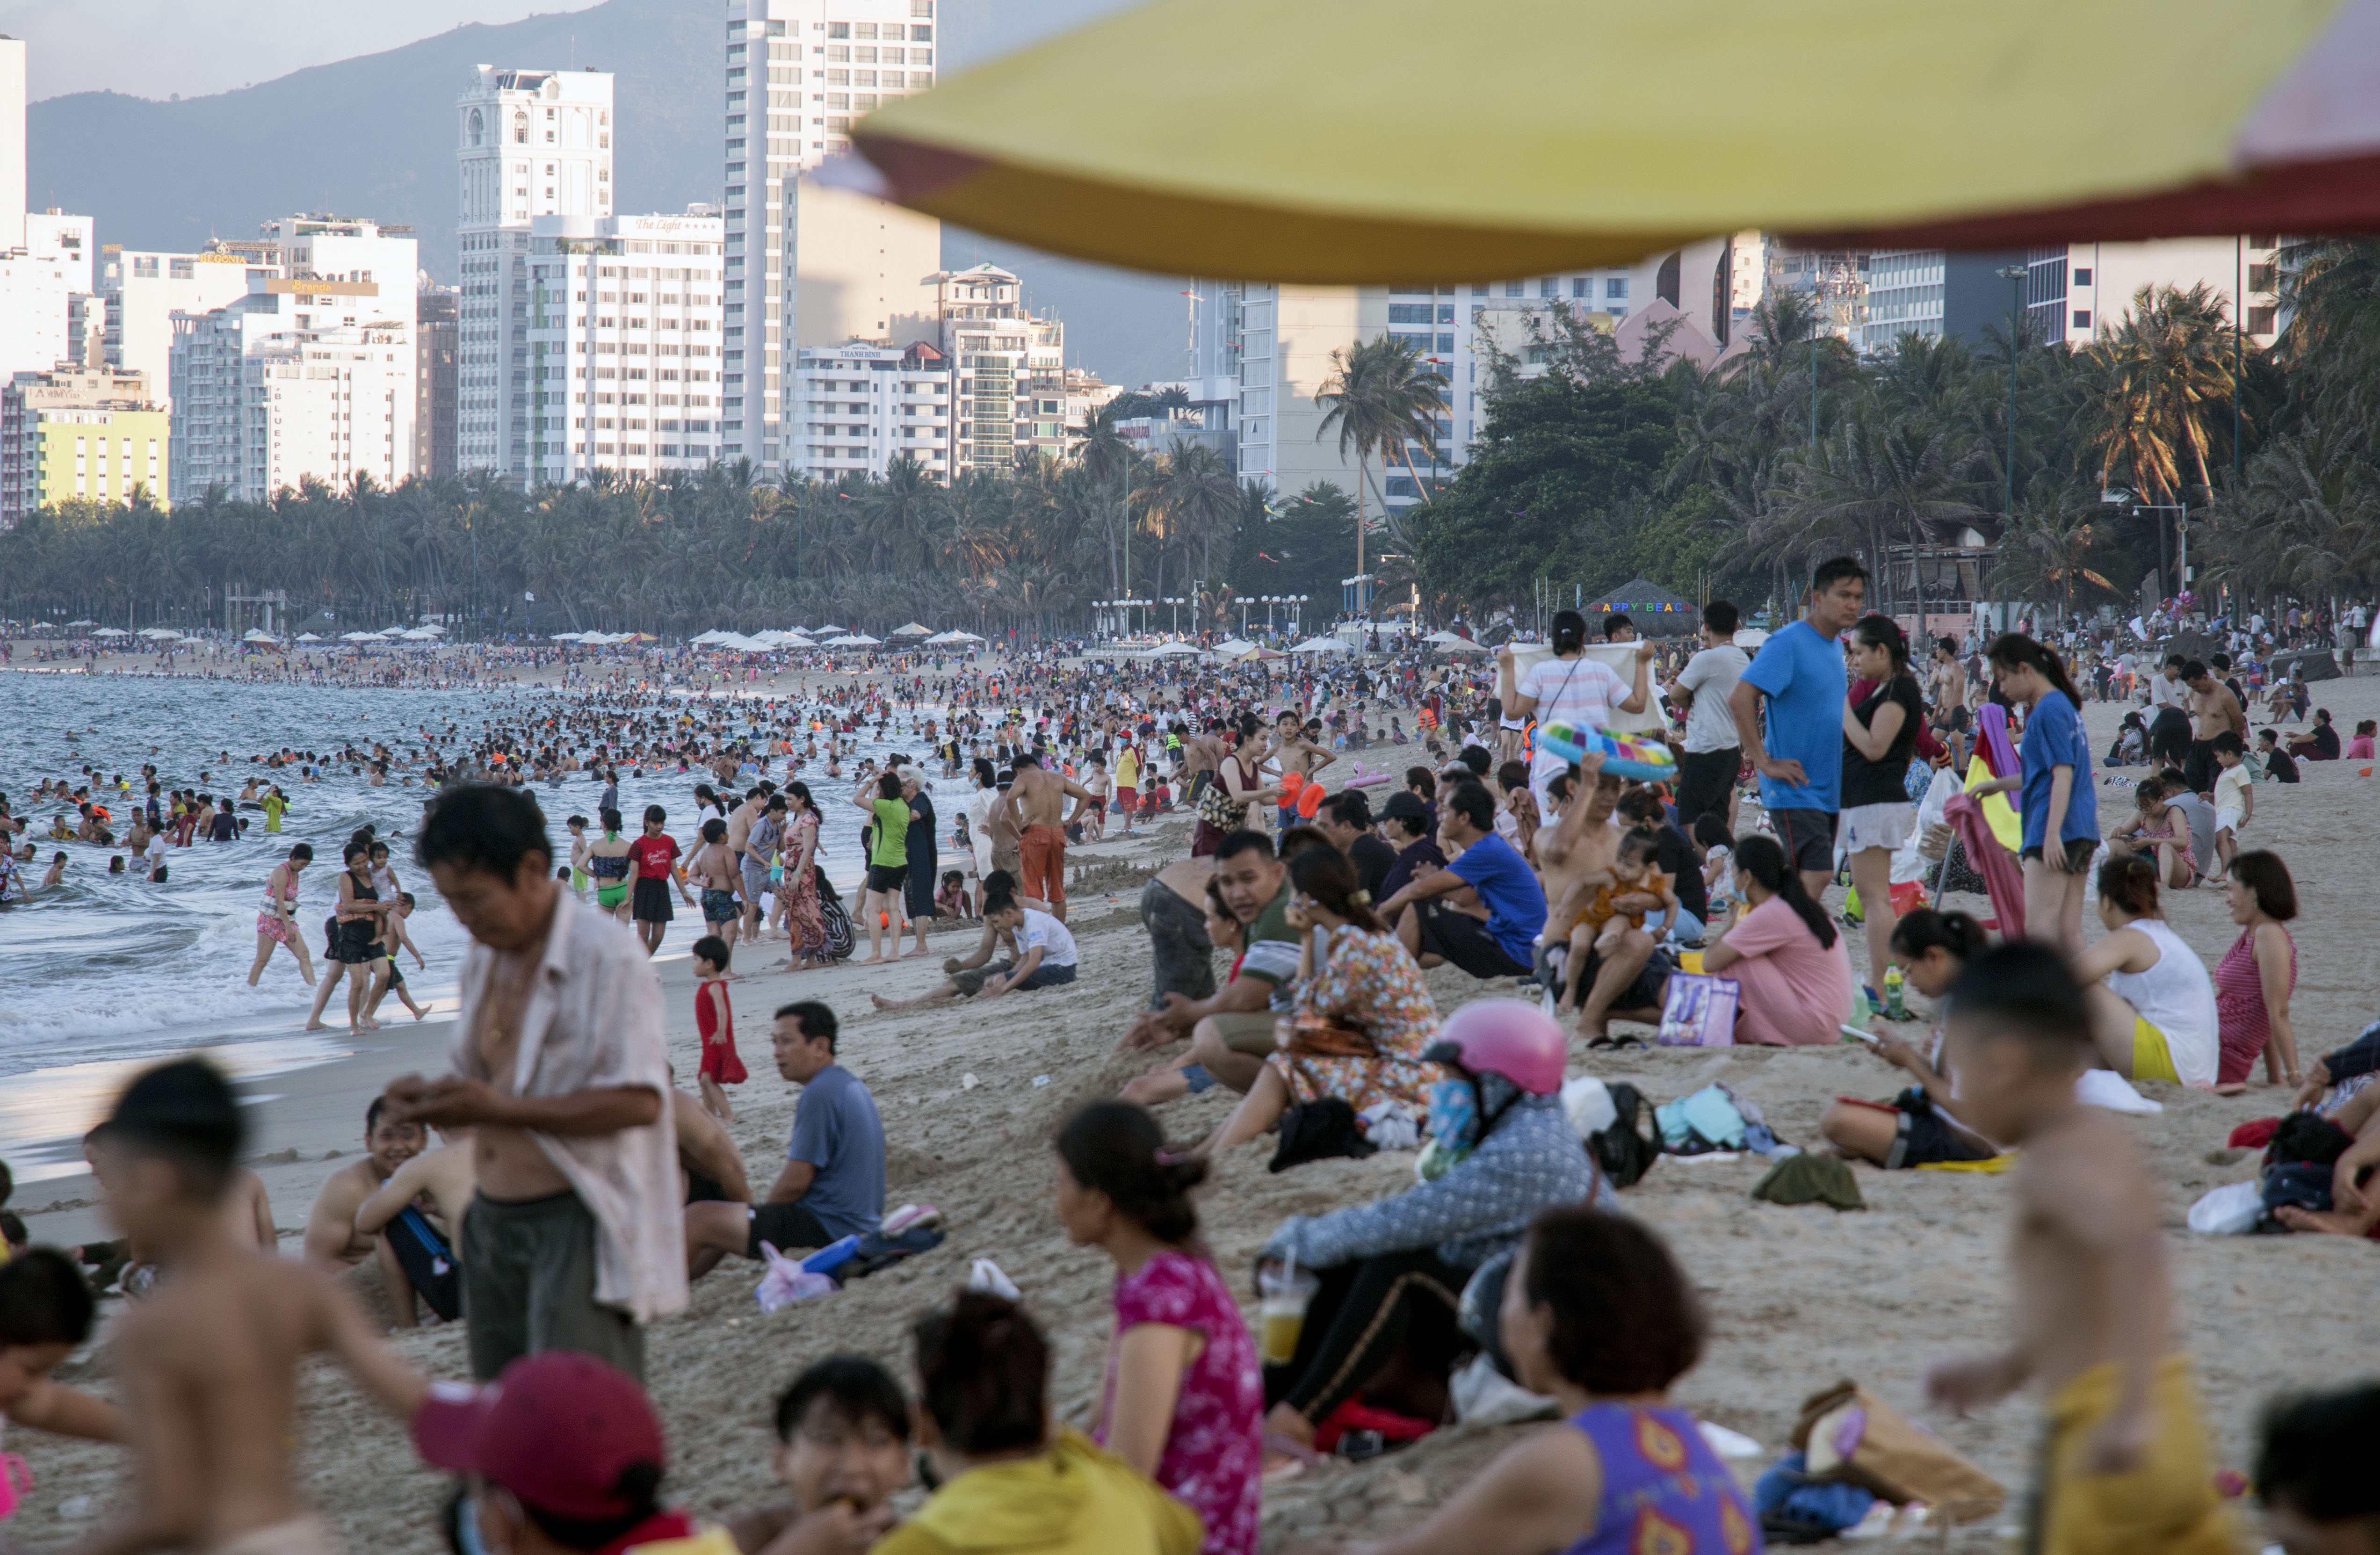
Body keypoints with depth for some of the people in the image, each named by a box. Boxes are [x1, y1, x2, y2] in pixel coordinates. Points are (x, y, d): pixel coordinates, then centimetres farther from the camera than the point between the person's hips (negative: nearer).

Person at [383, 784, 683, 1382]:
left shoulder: (608, 958, -13)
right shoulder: (483, 960, 13)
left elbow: (639, 1102, -21)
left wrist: (501, 1109, -23)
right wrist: (436, 1096, 0)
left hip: (576, 1221, -8)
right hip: (492, 1221, 8)